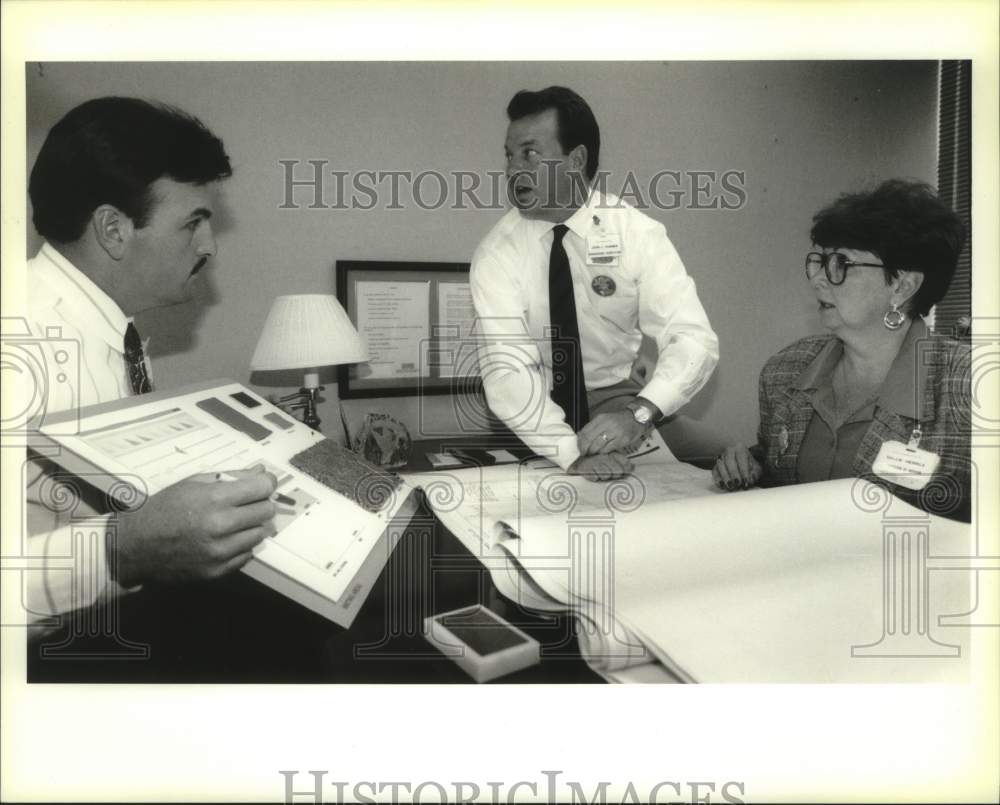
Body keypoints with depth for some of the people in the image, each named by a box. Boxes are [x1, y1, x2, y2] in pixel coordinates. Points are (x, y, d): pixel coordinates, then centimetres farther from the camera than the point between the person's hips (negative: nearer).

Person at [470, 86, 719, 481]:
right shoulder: (497, 253, -11)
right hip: (534, 407, 0)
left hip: (616, 397, 1)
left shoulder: (638, 233, -10)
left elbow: (693, 339, -18)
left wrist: (639, 414, -36)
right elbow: (506, 369, -22)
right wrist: (571, 451, -36)